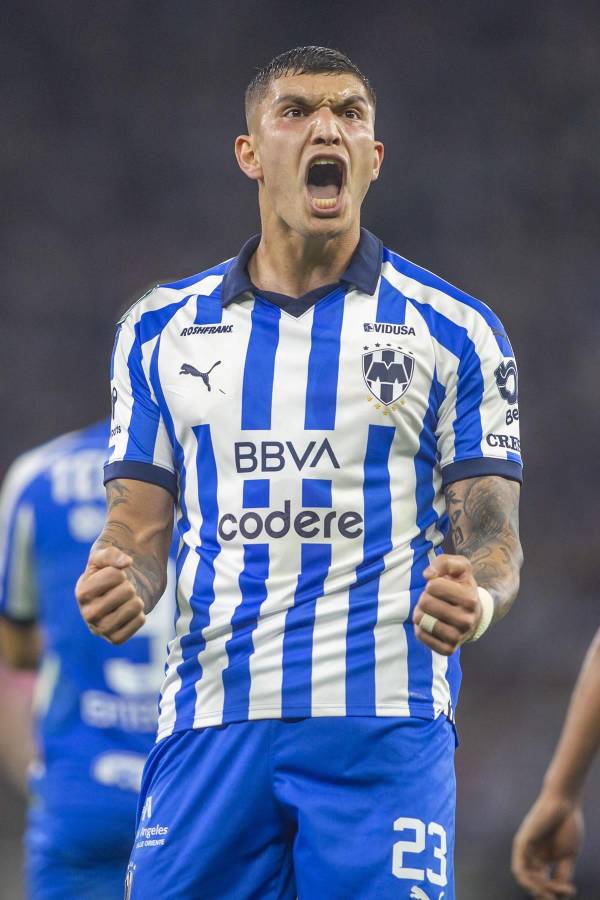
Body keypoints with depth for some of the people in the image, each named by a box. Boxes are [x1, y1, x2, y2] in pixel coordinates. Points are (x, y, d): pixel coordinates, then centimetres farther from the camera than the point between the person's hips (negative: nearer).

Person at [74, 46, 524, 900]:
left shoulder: (453, 332, 7)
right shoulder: (163, 330, 14)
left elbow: (492, 533, 3)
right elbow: (140, 525, 14)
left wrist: (475, 598, -20)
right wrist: (117, 585, -10)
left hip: (383, 723, -2)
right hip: (211, 719, 2)